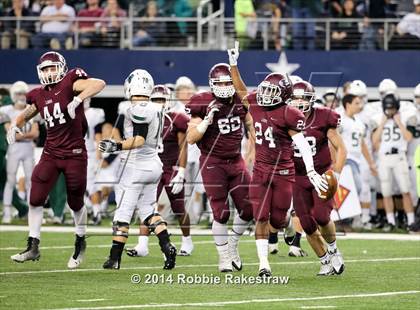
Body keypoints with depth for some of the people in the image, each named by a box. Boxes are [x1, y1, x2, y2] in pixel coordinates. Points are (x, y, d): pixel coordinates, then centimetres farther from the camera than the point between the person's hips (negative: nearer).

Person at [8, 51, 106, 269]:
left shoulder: (70, 83, -9)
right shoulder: (39, 95, 8)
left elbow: (99, 84, -24)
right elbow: (25, 115, 26)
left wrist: (77, 100, -34)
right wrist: (15, 127, 5)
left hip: (74, 153, -5)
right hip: (50, 153, 5)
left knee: (76, 202, 7)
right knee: (35, 199, -4)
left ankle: (80, 243, 29)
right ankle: (33, 247, 3)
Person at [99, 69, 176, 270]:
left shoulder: (138, 110, -16)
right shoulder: (157, 109, 9)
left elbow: (139, 140, -22)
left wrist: (117, 146, -25)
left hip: (136, 165, -8)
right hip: (154, 164, 8)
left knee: (123, 212, -1)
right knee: (149, 210, 16)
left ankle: (115, 257, 2)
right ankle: (167, 247, 0)